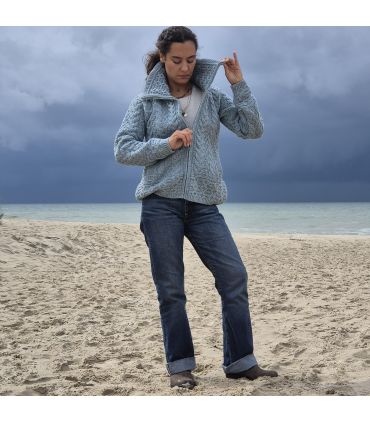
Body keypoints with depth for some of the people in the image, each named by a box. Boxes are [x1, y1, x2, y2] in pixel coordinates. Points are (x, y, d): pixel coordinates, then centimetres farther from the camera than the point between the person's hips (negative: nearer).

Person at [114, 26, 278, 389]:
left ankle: (240, 362, 6)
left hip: (204, 205, 2)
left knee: (234, 277, -5)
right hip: (161, 204, -2)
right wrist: (166, 144, -13)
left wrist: (239, 85, -3)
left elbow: (252, 130, 3)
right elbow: (122, 150, 0)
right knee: (170, 289, 1)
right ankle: (180, 366, 14)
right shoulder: (145, 102, 6)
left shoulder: (212, 97, 11)